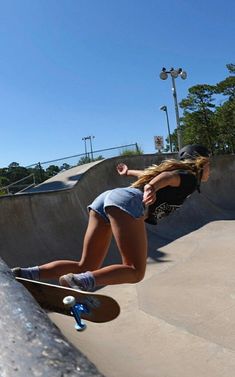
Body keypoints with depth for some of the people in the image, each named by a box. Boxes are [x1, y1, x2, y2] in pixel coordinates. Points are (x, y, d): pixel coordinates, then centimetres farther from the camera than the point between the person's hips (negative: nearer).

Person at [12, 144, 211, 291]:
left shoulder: (175, 168, 34)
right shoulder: (190, 178, 11)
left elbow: (147, 173, 49)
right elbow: (170, 176, -11)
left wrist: (128, 171, 67)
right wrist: (153, 188, -32)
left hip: (107, 196, 8)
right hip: (128, 201, -8)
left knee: (86, 267, 6)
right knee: (135, 272, -9)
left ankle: (25, 274, -5)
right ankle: (79, 282, -28)